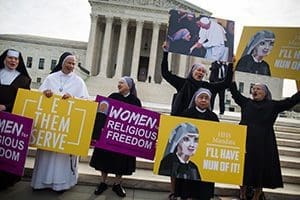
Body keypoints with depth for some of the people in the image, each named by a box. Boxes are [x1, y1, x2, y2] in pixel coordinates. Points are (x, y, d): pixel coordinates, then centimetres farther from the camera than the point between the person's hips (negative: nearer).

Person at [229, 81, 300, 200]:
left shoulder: (273, 105, 7)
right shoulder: (246, 102, 9)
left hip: (264, 144, -1)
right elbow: (234, 92, 11)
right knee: (244, 169, 6)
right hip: (245, 142, 1)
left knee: (260, 170, 5)